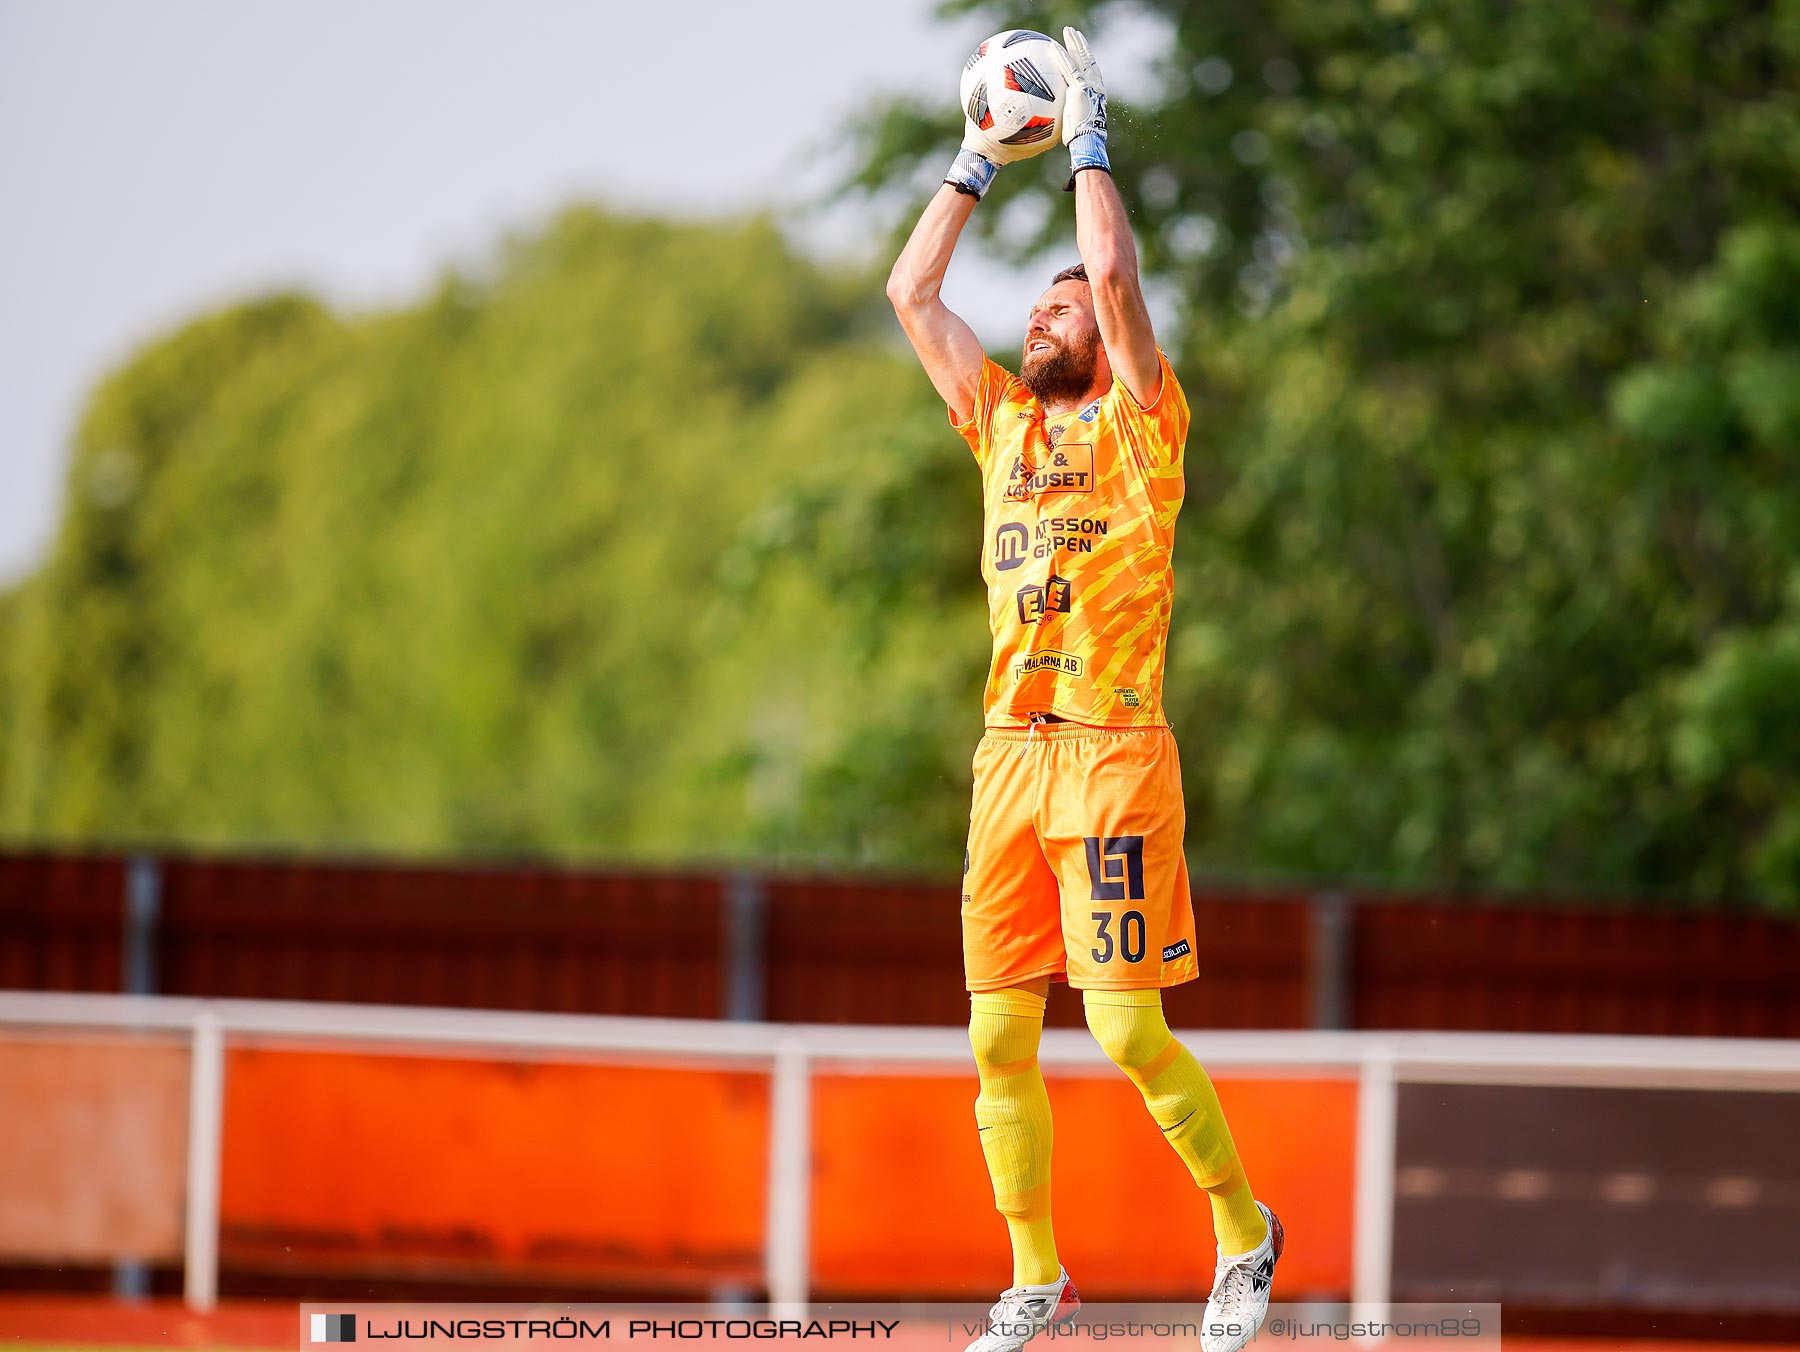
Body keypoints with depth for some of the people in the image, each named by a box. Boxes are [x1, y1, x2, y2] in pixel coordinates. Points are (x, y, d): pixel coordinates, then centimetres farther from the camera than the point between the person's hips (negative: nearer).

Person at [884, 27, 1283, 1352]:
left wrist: (1089, 138, -2)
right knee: (1000, 1035, 3)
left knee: (1129, 1030, -11)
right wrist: (979, 162, 17)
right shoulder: (1004, 422, 17)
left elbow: (1116, 272, -12)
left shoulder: (1142, 424, 1)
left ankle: (1245, 1230, 7)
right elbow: (911, 289, 17)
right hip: (1009, 750, 6)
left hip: (1113, 755, -6)